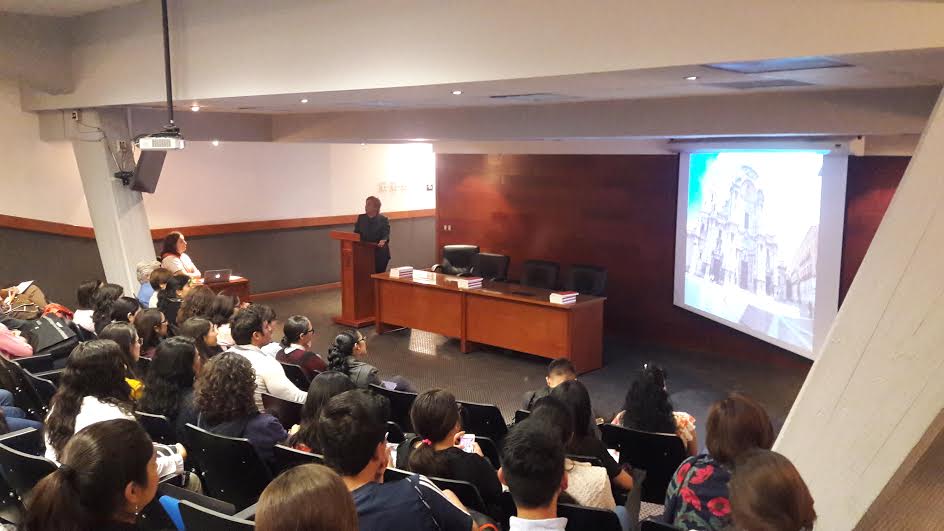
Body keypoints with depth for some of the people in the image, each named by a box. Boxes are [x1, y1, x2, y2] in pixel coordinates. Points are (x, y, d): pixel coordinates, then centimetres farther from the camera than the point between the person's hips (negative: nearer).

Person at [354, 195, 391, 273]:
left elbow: (386, 234, -9)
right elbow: (356, 233, 9)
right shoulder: (361, 218, 11)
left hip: (380, 253, -3)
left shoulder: (383, 219, 0)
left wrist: (383, 241, -31)